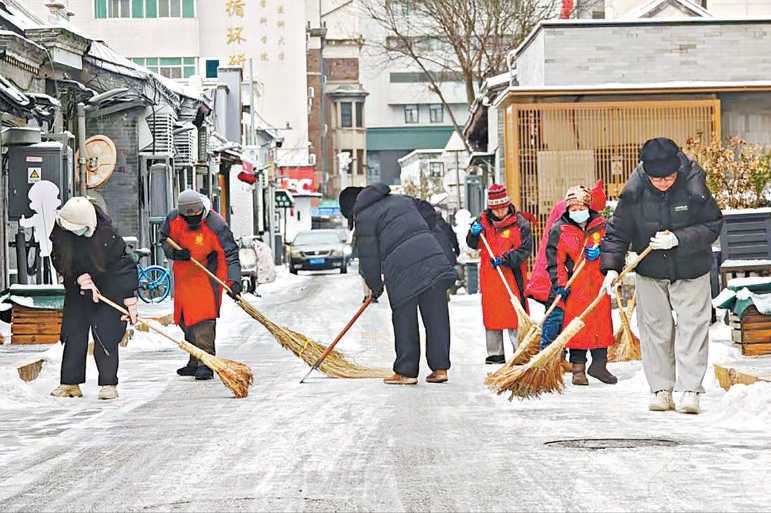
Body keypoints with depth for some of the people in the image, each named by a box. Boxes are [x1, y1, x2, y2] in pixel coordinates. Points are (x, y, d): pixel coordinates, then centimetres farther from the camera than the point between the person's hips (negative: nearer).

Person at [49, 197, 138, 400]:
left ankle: (108, 384, -4)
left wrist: (130, 300, -25)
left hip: (109, 289, -4)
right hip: (76, 288, 5)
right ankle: (70, 383, 9)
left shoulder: (107, 234, -26)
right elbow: (59, 260, -8)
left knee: (106, 337, -9)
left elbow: (125, 267, -23)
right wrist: (81, 278, -20)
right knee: (73, 334, 3)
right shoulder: (60, 231, -15)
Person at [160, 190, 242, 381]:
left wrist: (233, 281, -33)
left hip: (207, 275, -6)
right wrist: (174, 252, -14)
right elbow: (164, 240, 9)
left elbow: (230, 254, -22)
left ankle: (205, 363, -14)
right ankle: (195, 362, 25)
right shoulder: (173, 220, -7)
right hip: (183, 275, 6)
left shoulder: (216, 225, -22)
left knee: (204, 318, -16)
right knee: (185, 320, 12)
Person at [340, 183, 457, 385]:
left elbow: (369, 258, 3)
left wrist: (376, 287, 16)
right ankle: (440, 367, 6)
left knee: (404, 321, 5)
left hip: (402, 269, -5)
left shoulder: (364, 217, 4)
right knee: (436, 316, 5)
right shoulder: (401, 200, 23)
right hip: (433, 257, 6)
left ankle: (406, 371, 10)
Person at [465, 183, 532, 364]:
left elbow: (525, 250, -10)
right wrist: (474, 234, -8)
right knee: (491, 315, 9)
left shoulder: (520, 223, -7)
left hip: (512, 276, -5)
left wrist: (504, 259, -21)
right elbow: (473, 245, 14)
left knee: (515, 315, -6)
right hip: (489, 278, 5)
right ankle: (495, 354, 18)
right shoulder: (483, 220, 6)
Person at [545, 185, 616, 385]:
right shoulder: (559, 230, 0)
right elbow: (555, 259, -3)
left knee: (601, 323, 5)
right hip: (574, 286, -3)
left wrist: (599, 252, -11)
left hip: (598, 285, 3)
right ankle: (578, 368, 3)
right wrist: (560, 283, -13)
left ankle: (599, 363, 16)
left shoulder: (600, 226, 7)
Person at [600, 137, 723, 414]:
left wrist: (678, 239, -25)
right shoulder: (634, 193, -14)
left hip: (691, 271, -2)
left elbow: (712, 225, -13)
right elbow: (618, 231, -6)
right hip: (649, 271, 2)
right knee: (655, 328, 4)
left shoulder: (694, 187, -19)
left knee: (692, 325, -5)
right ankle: (661, 389, 12)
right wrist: (612, 268, -16)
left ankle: (690, 390, -4)